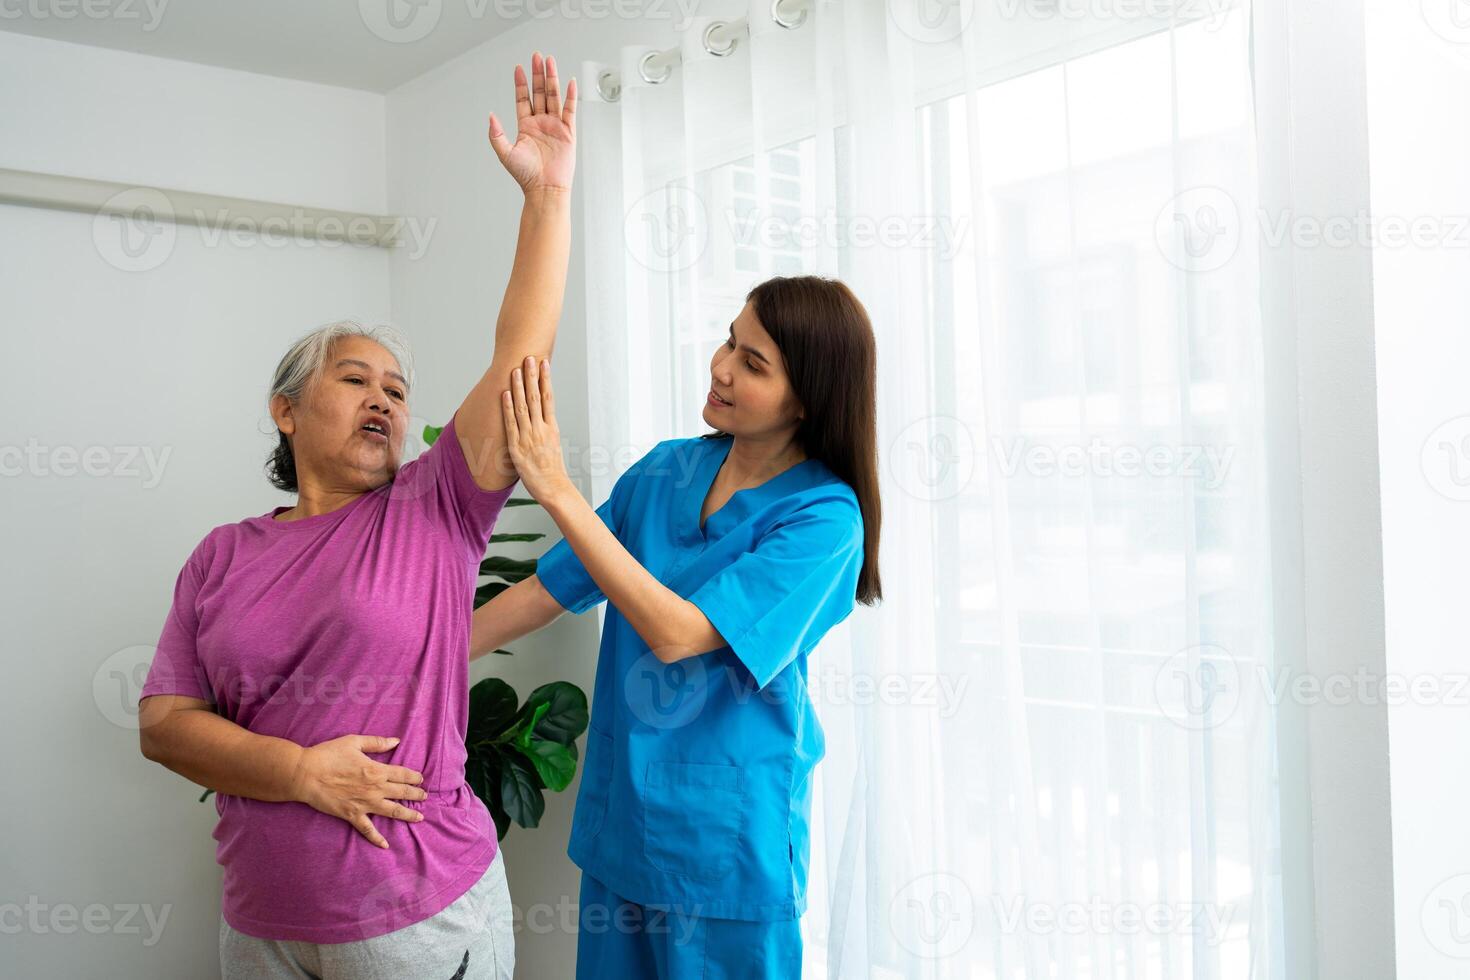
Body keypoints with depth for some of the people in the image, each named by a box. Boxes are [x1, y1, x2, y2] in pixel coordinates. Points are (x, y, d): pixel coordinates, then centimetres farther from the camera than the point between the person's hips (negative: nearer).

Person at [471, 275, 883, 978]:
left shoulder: (825, 516, -16)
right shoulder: (665, 470, 2)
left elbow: (675, 633, -25)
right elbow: (550, 589, 6)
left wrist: (556, 490, -26)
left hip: (726, 839, -5)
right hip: (620, 816, 5)